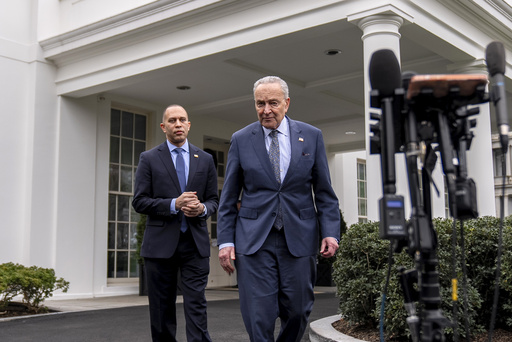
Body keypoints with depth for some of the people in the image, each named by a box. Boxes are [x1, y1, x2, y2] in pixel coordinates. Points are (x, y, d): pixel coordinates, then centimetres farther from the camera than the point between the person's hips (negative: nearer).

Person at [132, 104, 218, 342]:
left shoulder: (205, 160, 11)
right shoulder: (149, 159, 4)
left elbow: (214, 200, 13)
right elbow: (139, 202, -2)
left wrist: (203, 209, -10)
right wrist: (174, 204, -15)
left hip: (195, 243, 1)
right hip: (161, 243, -1)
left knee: (197, 306, -4)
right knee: (162, 309, 8)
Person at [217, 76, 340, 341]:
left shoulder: (312, 136, 5)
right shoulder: (241, 139, 5)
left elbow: (324, 192, 7)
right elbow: (228, 197, 7)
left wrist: (330, 232, -5)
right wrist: (225, 240, 0)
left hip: (298, 239, 1)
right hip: (254, 240, 0)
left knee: (297, 312, 7)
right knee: (258, 318, -3)